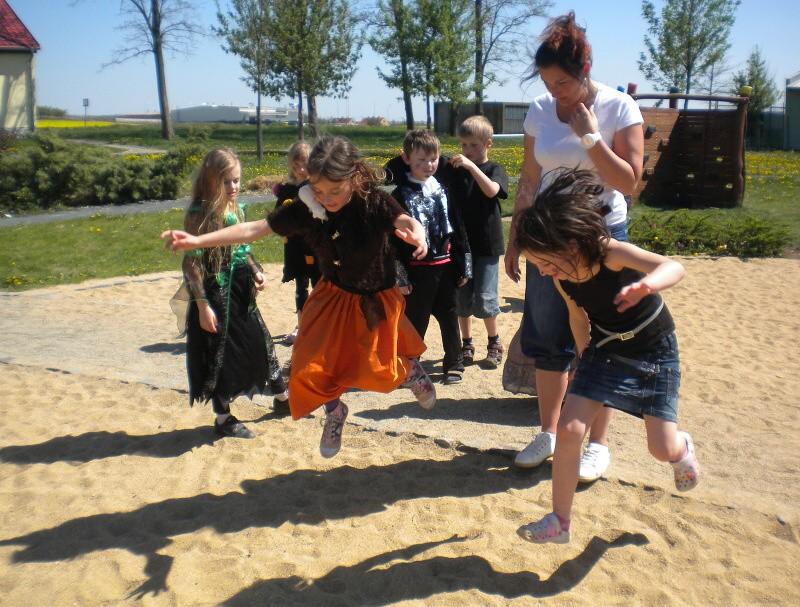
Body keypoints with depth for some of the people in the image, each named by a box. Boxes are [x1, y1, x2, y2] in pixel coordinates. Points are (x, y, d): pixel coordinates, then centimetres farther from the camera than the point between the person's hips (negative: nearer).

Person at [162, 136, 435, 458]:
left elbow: (405, 220, -45)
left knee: (378, 366, 2)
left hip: (375, 299, -3)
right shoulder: (306, 207, -19)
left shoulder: (374, 201, -27)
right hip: (332, 297, 3)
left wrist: (417, 232, -71)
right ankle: (334, 413, 31)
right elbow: (254, 229, -19)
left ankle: (411, 370, 41)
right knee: (314, 365, -2)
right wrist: (197, 241, -27)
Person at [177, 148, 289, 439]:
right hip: (215, 295, -7)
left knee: (262, 344, 17)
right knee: (220, 354, 5)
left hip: (241, 294, 7)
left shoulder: (237, 209, 5)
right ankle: (223, 418, 20)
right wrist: (202, 305, -19)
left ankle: (283, 397, 35)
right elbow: (191, 263, -17)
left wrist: (256, 272, 1)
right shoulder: (199, 214, -16)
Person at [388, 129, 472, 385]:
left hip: (445, 266, 4)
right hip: (417, 269, -3)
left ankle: (454, 363, 25)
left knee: (449, 316, 13)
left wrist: (464, 264, 7)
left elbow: (458, 227, 9)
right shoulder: (400, 195, -6)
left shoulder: (444, 190, 5)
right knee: (416, 320, 6)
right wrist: (399, 275, -11)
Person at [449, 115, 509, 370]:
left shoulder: (494, 170, -4)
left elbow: (491, 190, -24)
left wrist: (471, 165, -28)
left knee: (484, 298, -2)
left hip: (486, 245, -3)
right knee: (462, 298, 9)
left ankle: (494, 343, 17)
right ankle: (466, 344, 22)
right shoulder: (456, 171, 5)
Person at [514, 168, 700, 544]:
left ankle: (683, 449, 36)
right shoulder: (561, 277, -14)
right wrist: (585, 359, 13)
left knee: (663, 449, -5)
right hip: (604, 349, 4)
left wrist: (648, 284, -68)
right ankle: (559, 522, 4)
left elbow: (674, 267, -46)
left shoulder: (611, 253, -31)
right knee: (569, 429, -11)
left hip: (654, 351, -4)